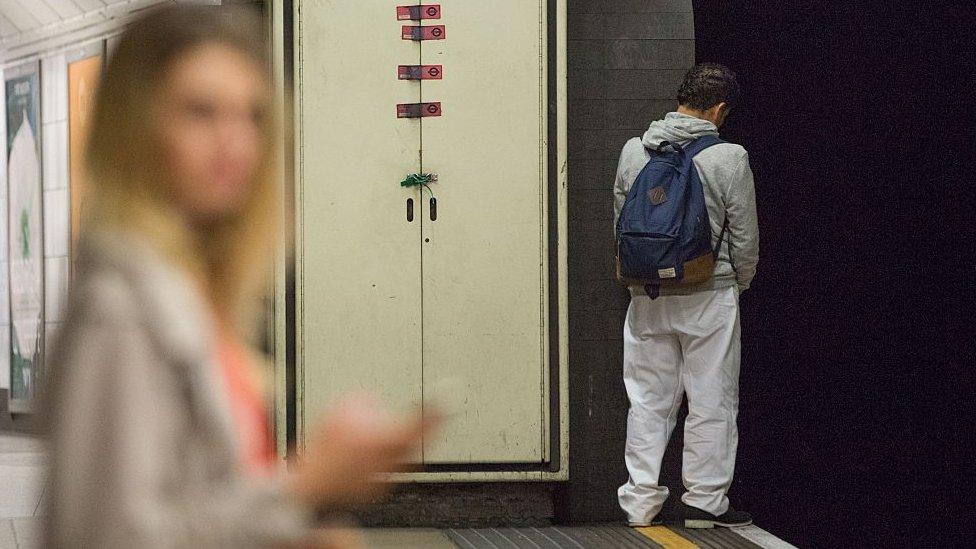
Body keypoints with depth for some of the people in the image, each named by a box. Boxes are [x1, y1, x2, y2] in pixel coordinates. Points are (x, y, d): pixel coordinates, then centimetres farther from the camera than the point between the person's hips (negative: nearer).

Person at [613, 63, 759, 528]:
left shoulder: (634, 151, 1)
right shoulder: (729, 158, -11)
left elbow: (620, 223, 9)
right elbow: (745, 237, -5)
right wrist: (739, 283, 12)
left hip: (647, 296, 4)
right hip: (709, 297, -4)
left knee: (648, 399, 12)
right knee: (711, 401, 6)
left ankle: (640, 500, 13)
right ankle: (705, 500, 9)